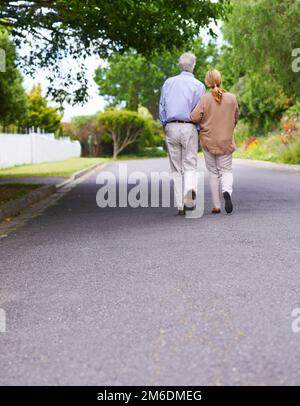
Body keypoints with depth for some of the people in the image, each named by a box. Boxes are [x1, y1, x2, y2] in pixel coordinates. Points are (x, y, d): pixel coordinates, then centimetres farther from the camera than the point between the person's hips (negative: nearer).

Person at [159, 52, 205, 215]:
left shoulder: (168, 83, 8)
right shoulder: (198, 85, 0)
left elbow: (162, 107, 7)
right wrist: (199, 129, 9)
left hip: (171, 128, 2)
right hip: (189, 127, -2)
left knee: (176, 168, 9)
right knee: (190, 166, 4)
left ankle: (180, 205, 5)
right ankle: (190, 189, -27)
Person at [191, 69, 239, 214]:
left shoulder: (205, 98, -11)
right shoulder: (232, 98, -3)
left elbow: (194, 117, -17)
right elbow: (235, 119, 8)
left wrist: (204, 122, 5)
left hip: (208, 141, -1)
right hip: (226, 141, 1)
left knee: (213, 173, 11)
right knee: (226, 171, 10)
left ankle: (216, 206, 11)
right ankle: (227, 191, -22)